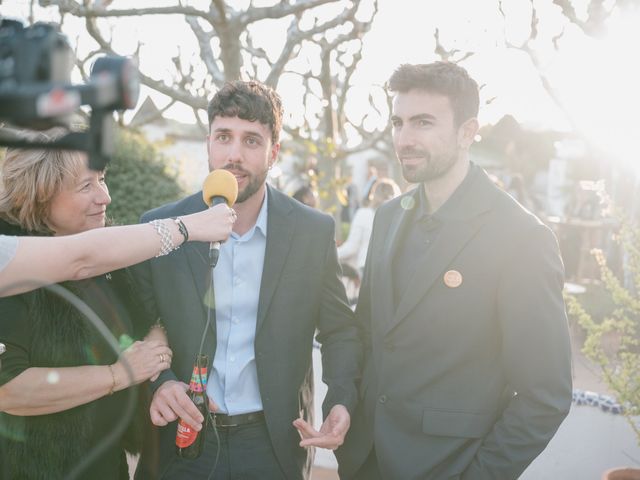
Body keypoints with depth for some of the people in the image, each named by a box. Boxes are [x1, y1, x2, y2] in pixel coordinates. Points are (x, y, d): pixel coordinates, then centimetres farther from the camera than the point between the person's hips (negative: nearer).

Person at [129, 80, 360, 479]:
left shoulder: (315, 232, -7)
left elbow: (340, 331, 2)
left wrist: (341, 403, -13)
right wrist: (157, 382, -15)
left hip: (275, 444, 0)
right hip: (181, 441, 0)